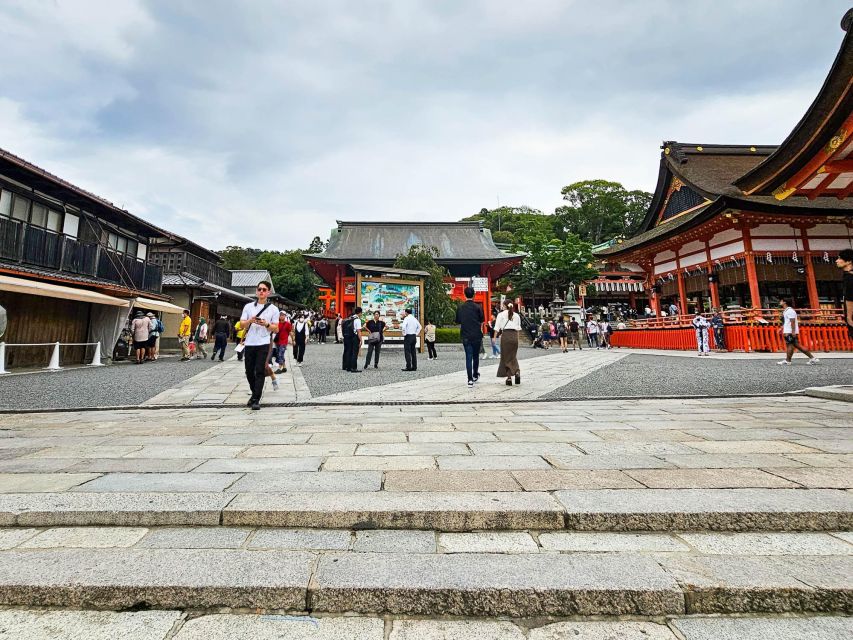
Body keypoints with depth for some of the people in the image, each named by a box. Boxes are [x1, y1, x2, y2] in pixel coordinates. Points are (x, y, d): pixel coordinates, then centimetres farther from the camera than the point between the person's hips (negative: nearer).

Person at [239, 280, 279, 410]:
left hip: (263, 344, -3)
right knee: (249, 372, 10)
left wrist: (266, 324, -17)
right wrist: (250, 321, -14)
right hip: (249, 344, 3)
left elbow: (276, 329, 3)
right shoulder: (248, 306, 11)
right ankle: (255, 393, 30)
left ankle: (256, 400, -4)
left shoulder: (273, 309, 4)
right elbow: (242, 324, 7)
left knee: (260, 372, -7)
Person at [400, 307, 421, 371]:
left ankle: (408, 367, -9)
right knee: (413, 352, 9)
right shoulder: (414, 319, 13)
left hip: (408, 336, -7)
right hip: (414, 336, 7)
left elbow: (403, 326, -24)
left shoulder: (406, 318, -9)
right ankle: (414, 367, 10)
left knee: (407, 352, -5)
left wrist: (404, 334, -12)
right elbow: (419, 327, 20)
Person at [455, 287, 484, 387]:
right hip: (476, 335, -1)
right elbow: (481, 322, 0)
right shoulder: (478, 307, -6)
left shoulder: (460, 308, 1)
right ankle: (475, 375, 31)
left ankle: (470, 379, -2)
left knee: (468, 357, 4)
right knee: (476, 356, 15)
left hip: (465, 336, 1)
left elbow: (458, 322, 7)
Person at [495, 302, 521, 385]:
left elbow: (497, 328, -2)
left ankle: (509, 377, 2)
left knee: (506, 357, 4)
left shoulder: (501, 314, 3)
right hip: (515, 335, 3)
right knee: (513, 356, 16)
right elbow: (519, 328, 11)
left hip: (505, 335, -3)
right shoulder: (517, 315, 13)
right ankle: (517, 371, -5)